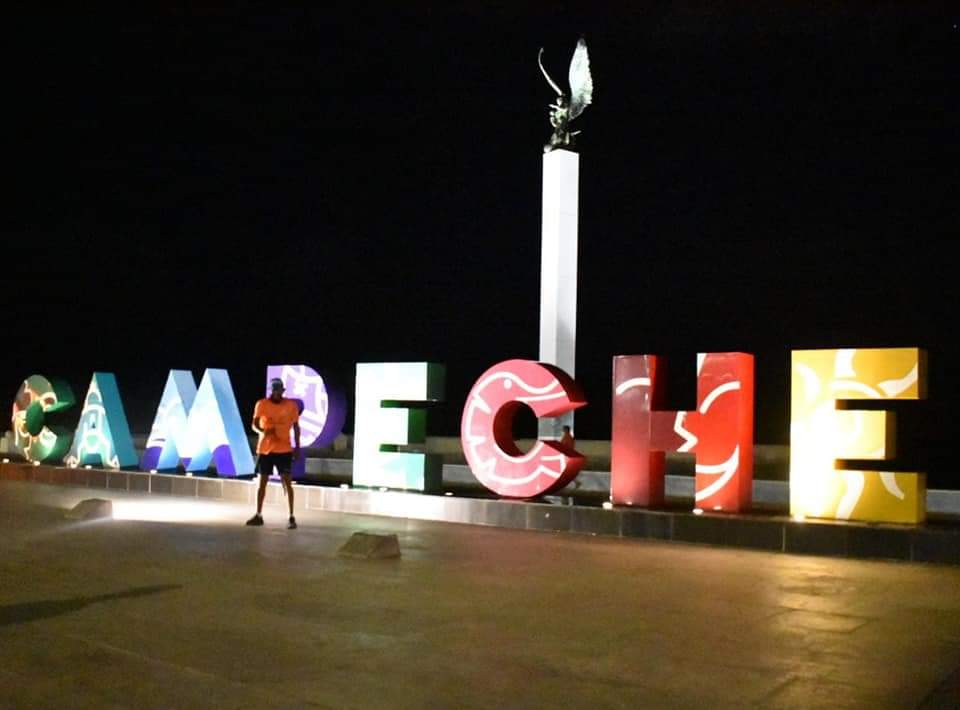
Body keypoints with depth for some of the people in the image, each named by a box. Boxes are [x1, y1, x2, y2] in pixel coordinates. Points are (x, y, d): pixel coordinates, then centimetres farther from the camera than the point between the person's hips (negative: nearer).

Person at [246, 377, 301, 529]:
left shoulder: (291, 405, -2)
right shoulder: (261, 404, -3)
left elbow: (296, 427, 6)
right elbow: (254, 424, -5)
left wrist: (297, 447, 2)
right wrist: (263, 431, -27)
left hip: (284, 449, -1)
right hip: (265, 449, 1)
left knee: (287, 482, -7)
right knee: (262, 481, 9)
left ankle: (291, 517, -4)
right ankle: (258, 515, 19)